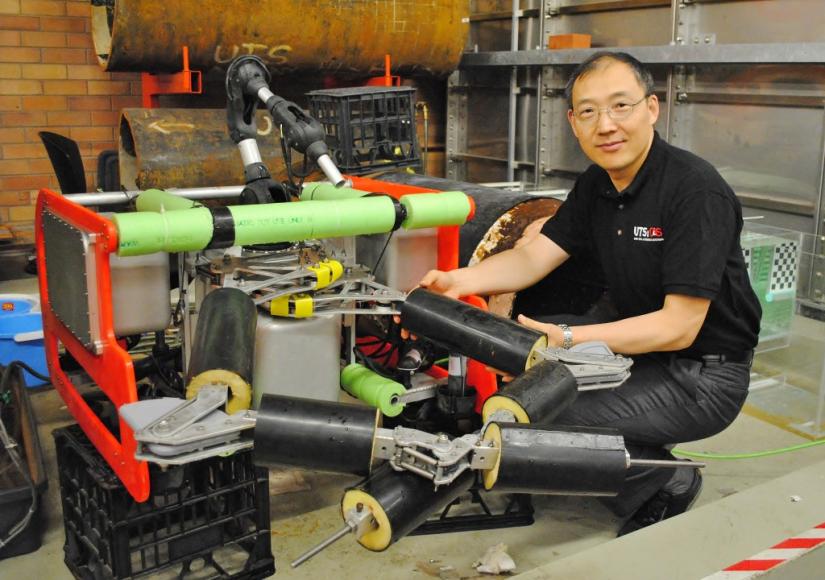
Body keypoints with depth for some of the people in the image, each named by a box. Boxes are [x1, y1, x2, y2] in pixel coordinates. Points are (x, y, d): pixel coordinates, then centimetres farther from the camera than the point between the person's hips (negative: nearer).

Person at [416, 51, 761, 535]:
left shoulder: (698, 191, -22)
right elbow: (533, 258, -3)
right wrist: (457, 282, -22)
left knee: (550, 420, -23)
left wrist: (567, 339, -35)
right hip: (638, 342, 8)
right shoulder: (596, 186, 3)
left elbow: (678, 326, -26)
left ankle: (667, 484, 2)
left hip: (702, 375, -8)